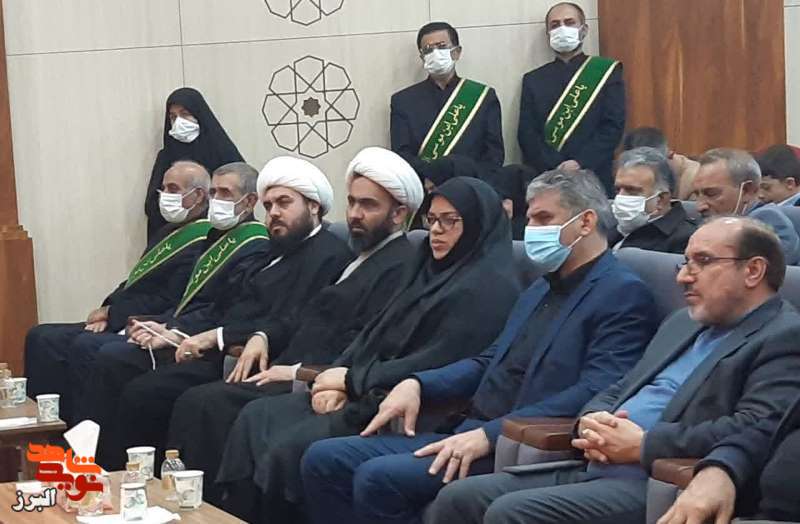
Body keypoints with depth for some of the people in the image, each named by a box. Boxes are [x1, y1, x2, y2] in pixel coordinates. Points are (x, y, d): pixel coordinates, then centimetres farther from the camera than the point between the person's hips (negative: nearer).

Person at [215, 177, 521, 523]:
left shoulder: (489, 286, -10)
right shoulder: (432, 269, 20)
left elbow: (435, 364, -18)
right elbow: (375, 334, 16)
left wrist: (353, 379, -11)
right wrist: (337, 379, -3)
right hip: (370, 393, 9)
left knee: (291, 446, -25)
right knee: (256, 417, -4)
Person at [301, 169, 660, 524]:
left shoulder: (623, 295, -7)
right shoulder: (540, 290, 23)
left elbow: (593, 395, -19)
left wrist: (489, 435, -24)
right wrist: (417, 384, 6)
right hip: (468, 431, 9)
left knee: (379, 477, -27)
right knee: (325, 459, -5)